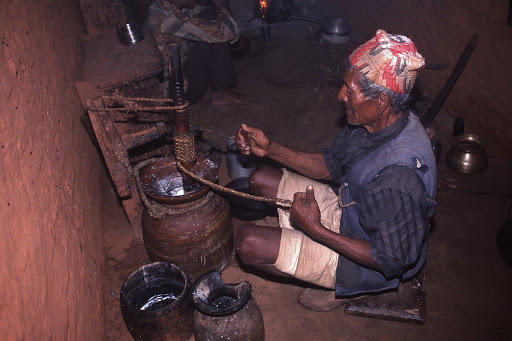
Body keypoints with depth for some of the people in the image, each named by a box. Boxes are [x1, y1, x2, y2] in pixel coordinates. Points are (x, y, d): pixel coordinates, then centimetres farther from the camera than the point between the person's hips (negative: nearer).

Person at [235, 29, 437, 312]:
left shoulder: (400, 173, -38)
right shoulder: (373, 121, -12)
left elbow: (393, 261, -28)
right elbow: (332, 165, 4)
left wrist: (315, 230, -28)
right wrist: (270, 148, -5)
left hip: (368, 263, -8)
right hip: (347, 209, 8)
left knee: (248, 243, -17)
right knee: (262, 179, 9)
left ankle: (344, 286, 4)